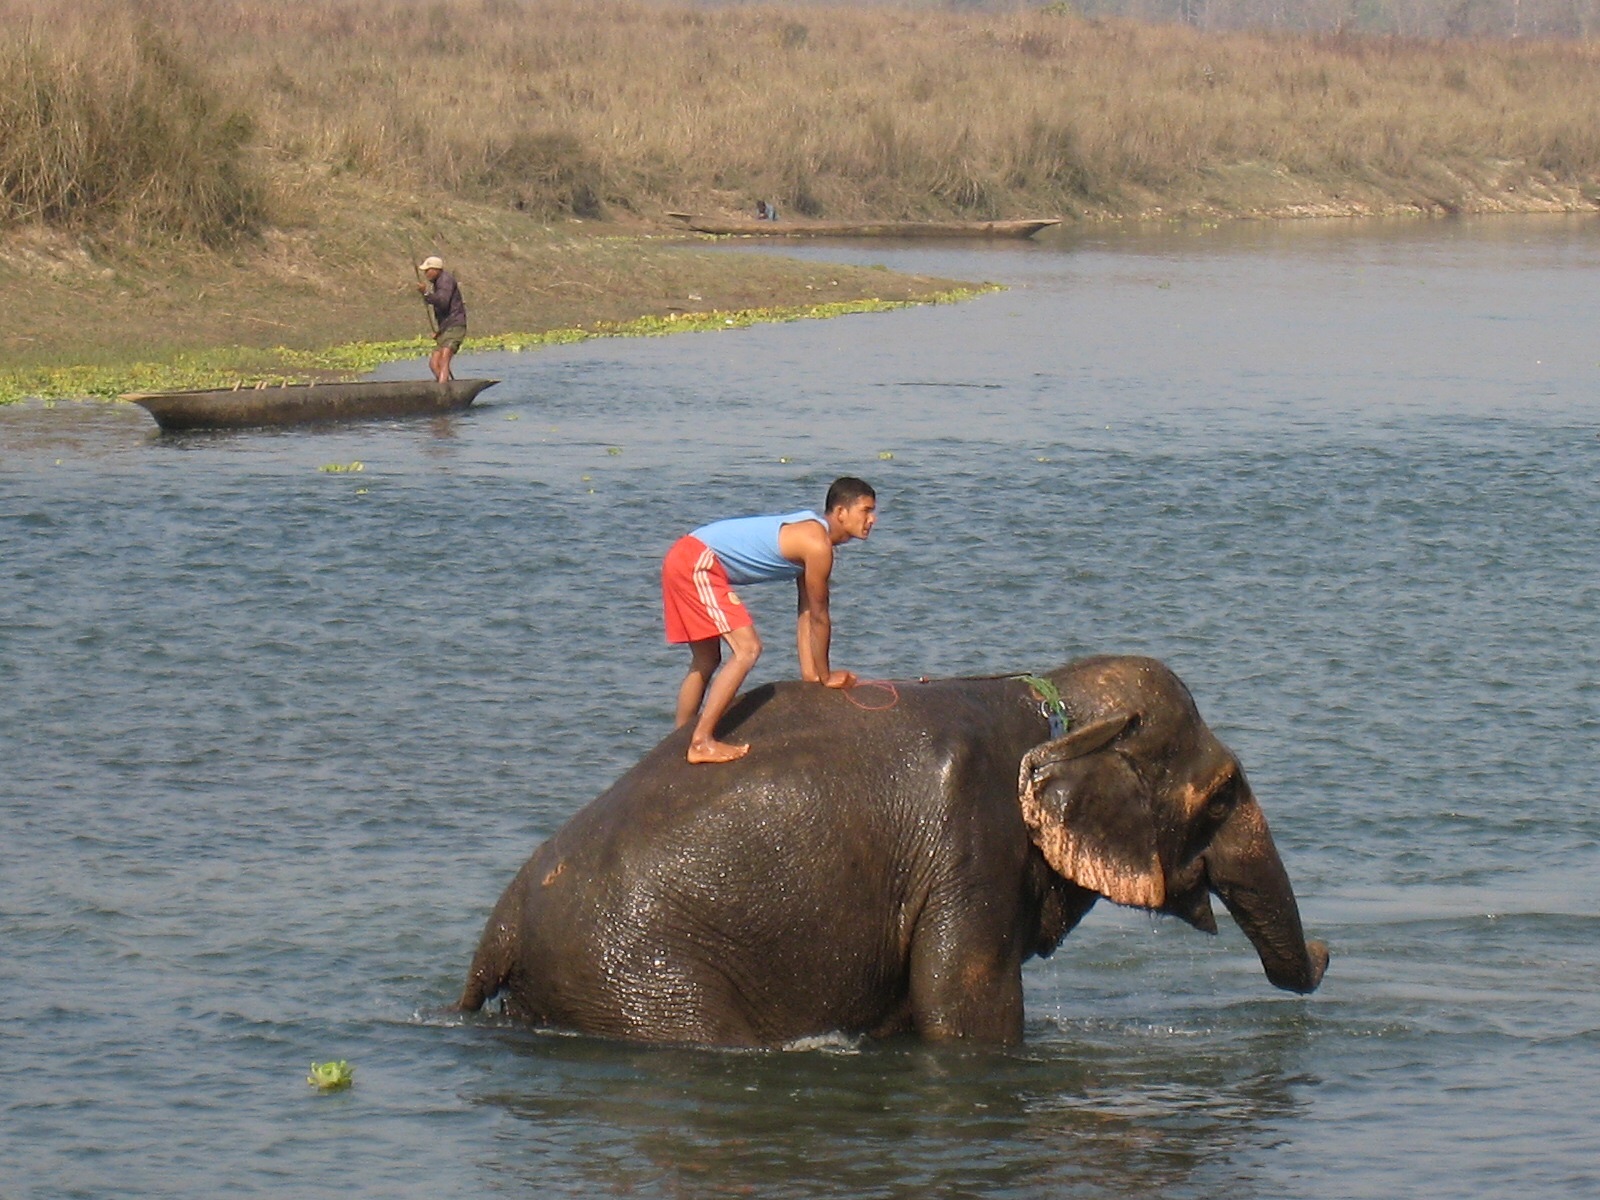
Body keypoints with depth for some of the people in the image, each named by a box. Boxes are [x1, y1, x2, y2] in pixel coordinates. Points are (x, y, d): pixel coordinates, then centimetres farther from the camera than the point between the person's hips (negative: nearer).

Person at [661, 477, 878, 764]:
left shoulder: (811, 533, 16)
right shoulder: (818, 545, -15)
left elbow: (806, 611, 19)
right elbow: (819, 617, -7)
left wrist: (809, 672, 17)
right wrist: (825, 676, 4)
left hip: (684, 560, 11)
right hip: (697, 564, -11)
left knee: (706, 663, 21)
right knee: (747, 649, -13)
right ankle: (701, 743, -15)